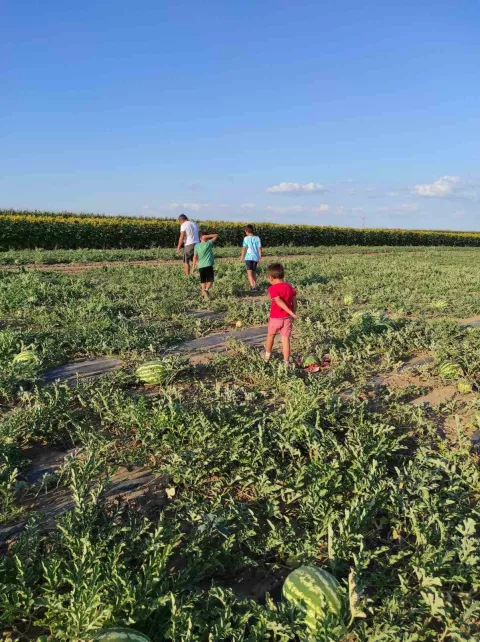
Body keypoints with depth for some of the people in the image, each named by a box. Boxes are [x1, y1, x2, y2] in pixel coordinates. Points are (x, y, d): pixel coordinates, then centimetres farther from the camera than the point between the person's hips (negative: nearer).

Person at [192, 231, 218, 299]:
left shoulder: (197, 246, 6)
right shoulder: (209, 243, 0)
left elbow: (195, 257, 2)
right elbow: (216, 236, 9)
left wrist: (194, 267, 6)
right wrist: (207, 236, 0)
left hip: (200, 266, 3)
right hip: (208, 265, -3)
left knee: (203, 281, 12)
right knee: (210, 280, 4)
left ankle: (204, 294, 8)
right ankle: (206, 290, -20)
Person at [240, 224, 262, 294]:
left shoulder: (246, 238, -4)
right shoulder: (257, 238, 6)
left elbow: (244, 248, -8)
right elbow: (259, 248, 5)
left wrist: (242, 256, 1)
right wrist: (260, 256, 15)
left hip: (248, 257, -4)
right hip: (255, 258, 4)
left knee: (249, 273, -10)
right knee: (254, 273, 18)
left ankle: (252, 287, -25)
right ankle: (254, 286, 22)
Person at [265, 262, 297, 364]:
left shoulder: (273, 288, -14)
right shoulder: (290, 287, 4)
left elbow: (279, 302, -25)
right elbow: (294, 302, 5)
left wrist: (291, 313, -25)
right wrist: (293, 313, 15)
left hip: (275, 318, -3)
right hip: (287, 318, 3)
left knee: (270, 335, 21)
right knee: (285, 339, 4)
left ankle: (267, 355, 40)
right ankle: (286, 362, 4)